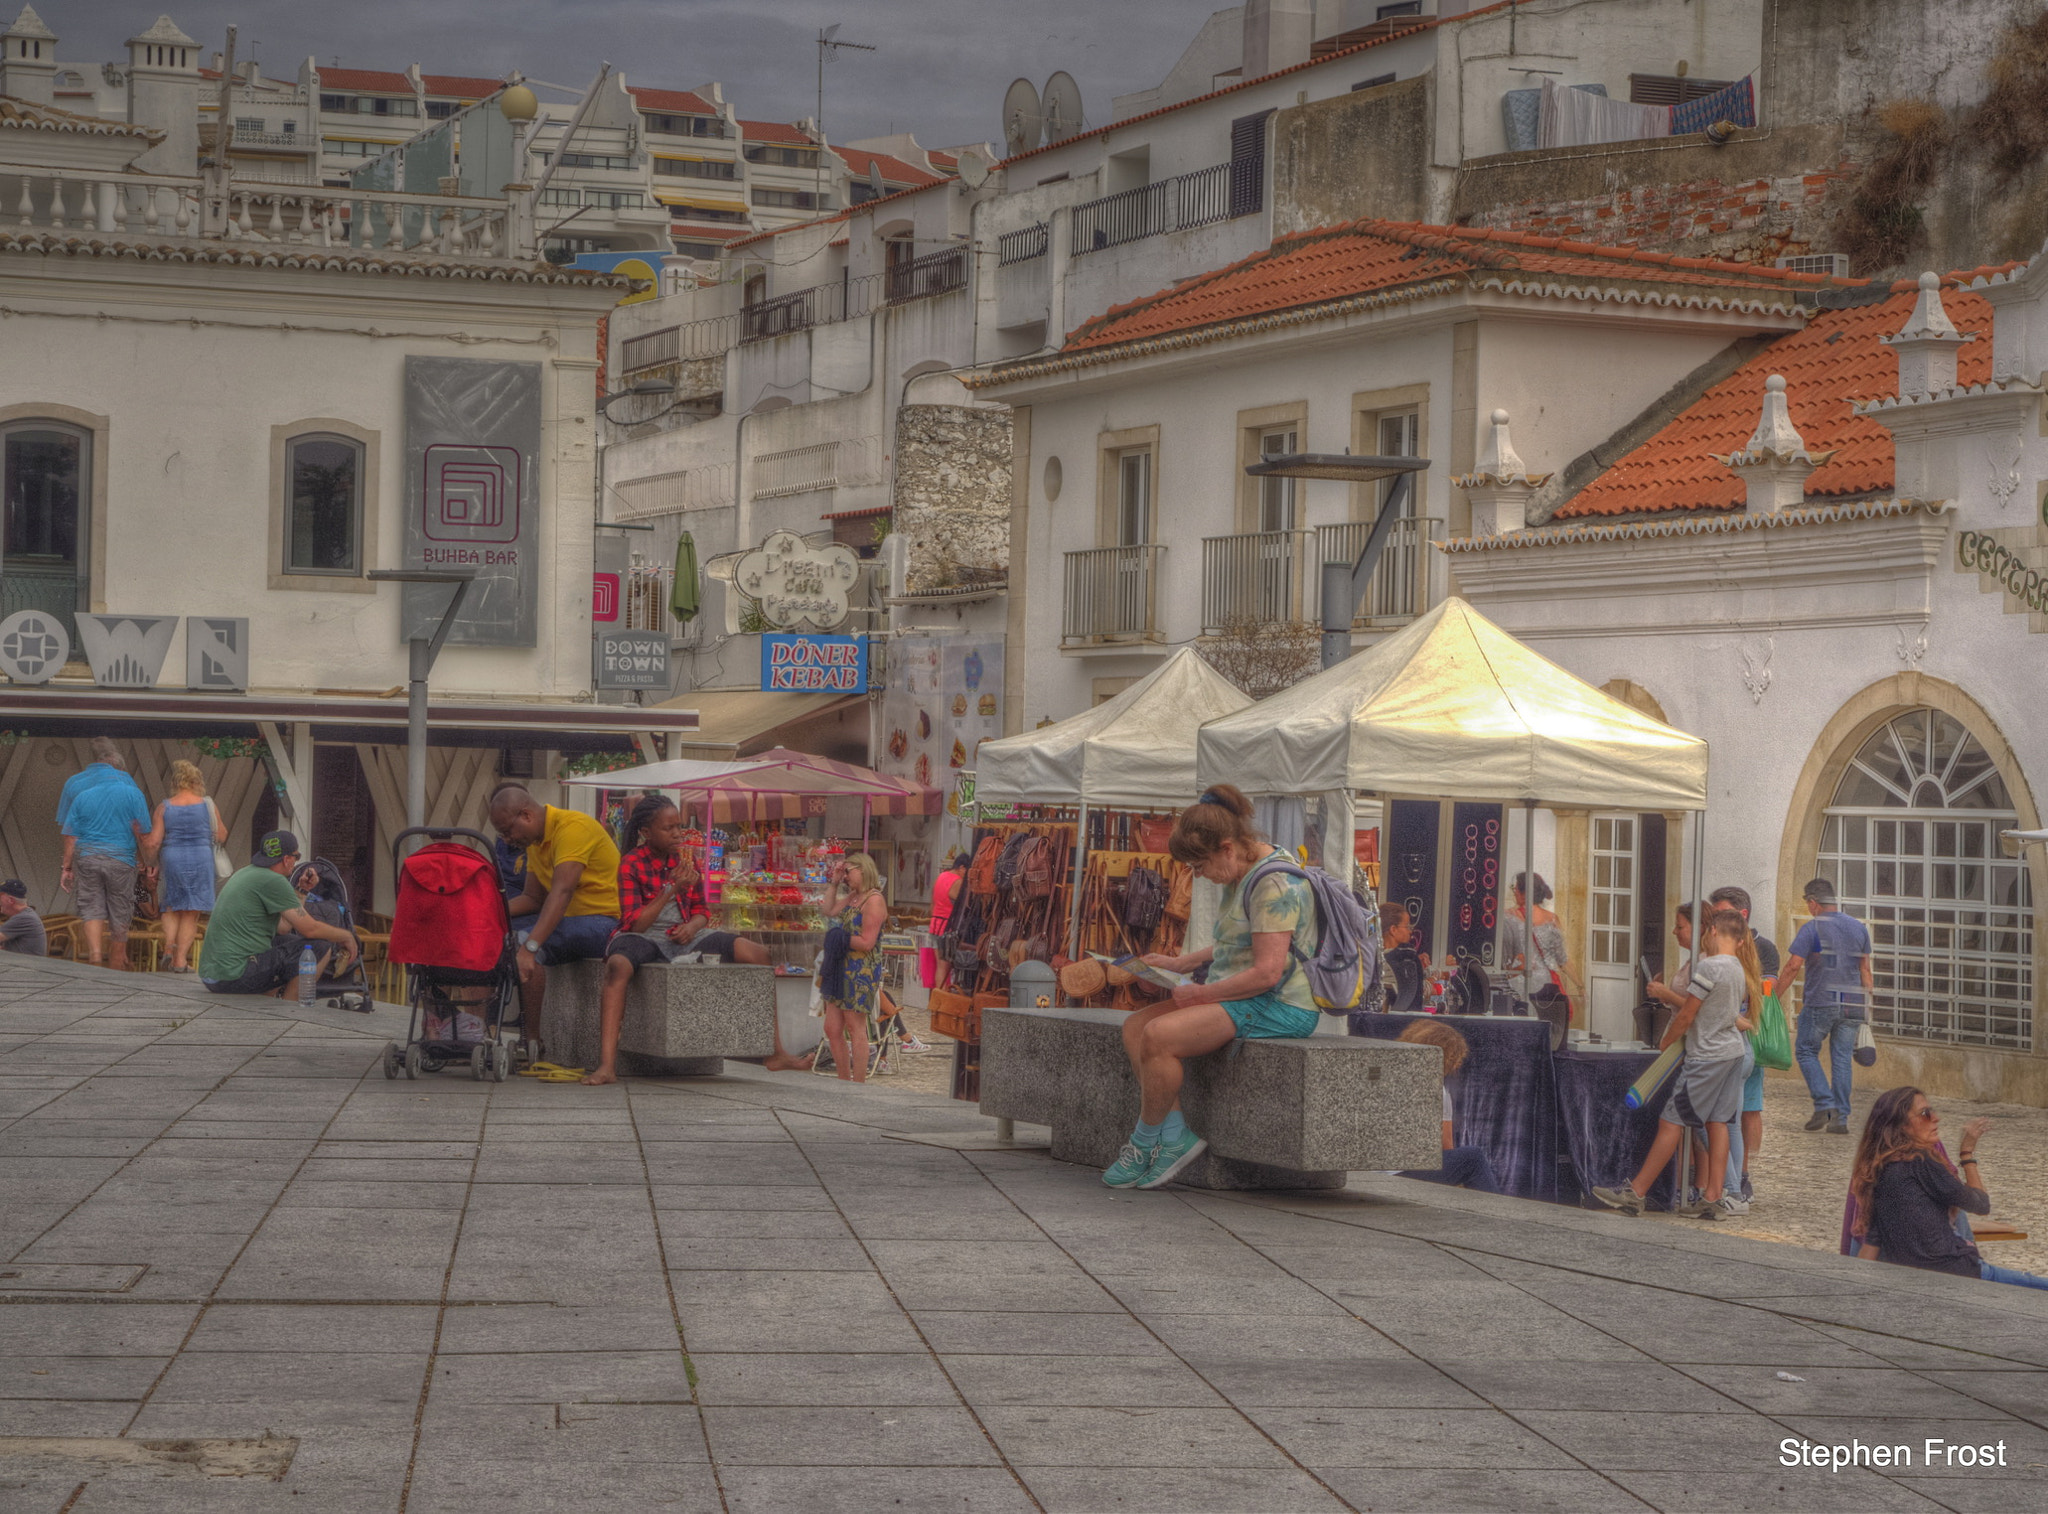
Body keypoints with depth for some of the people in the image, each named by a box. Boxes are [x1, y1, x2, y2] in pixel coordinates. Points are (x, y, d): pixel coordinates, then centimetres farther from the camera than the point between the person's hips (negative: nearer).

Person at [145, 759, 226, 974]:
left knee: (172, 910, 16)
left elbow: (154, 842, -5)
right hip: (201, 859, 0)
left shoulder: (164, 808, -2)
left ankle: (169, 945, -7)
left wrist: (152, 867, 11)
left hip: (171, 860, 0)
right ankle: (181, 959, 1)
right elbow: (221, 836, 6)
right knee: (191, 913, 5)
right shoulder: (207, 806, -1)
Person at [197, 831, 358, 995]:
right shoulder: (273, 881, -12)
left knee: (286, 940, 29)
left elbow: (282, 928, 21)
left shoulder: (246, 873, 18)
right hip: (236, 975, -10)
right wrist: (347, 937, 6)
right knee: (320, 946, -8)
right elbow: (310, 929, -11)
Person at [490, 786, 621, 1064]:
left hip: (604, 920, -10)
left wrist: (530, 946, -40)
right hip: (570, 918, 10)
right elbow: (533, 898, 14)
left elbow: (561, 893, -31)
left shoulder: (572, 827, -20)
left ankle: (533, 1043, -23)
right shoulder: (535, 840, 11)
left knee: (523, 940, -28)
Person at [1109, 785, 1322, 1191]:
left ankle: (1145, 1141, -5)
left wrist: (1203, 993, -16)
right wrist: (1181, 963, 17)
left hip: (1279, 1006, -11)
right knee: (1135, 1026, -2)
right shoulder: (1241, 875, 14)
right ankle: (1175, 1135, -6)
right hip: (1240, 997, 11)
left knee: (1159, 1036, -24)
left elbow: (1266, 972, -24)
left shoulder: (1275, 885, -18)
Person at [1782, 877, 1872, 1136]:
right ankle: (1840, 1118, 5)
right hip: (1852, 1005, 5)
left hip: (1820, 1002, -5)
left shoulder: (1812, 928, -8)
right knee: (1842, 1059, 8)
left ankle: (1824, 1105, -4)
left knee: (1806, 1051, 10)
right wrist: (1866, 1002, 17)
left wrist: (1775, 995, -6)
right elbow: (1865, 968, 12)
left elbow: (1793, 965, -13)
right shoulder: (1858, 927, 9)